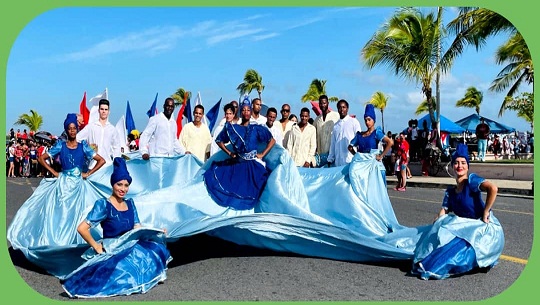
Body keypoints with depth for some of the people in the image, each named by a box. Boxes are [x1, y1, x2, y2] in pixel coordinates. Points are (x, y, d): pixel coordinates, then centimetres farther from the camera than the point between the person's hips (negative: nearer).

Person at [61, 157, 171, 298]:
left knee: (157, 248, -19)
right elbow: (82, 228, -13)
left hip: (131, 248, 6)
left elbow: (138, 228, 10)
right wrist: (97, 247, -14)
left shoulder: (130, 203, 12)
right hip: (111, 251, -6)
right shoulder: (103, 204, -7)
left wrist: (155, 232, -6)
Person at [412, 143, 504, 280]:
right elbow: (442, 214, 4)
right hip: (469, 228, 7)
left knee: (460, 242, -30)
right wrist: (438, 224, -18)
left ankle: (434, 267, -25)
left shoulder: (471, 180, -12)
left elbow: (493, 188, -29)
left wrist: (485, 212, -23)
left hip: (486, 228, -6)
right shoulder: (450, 192, 9)